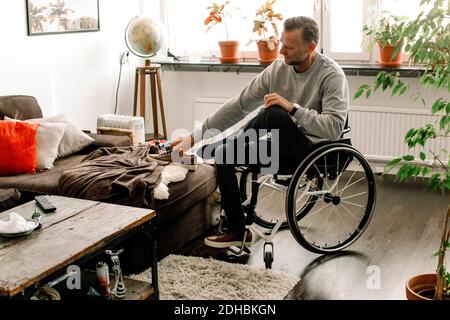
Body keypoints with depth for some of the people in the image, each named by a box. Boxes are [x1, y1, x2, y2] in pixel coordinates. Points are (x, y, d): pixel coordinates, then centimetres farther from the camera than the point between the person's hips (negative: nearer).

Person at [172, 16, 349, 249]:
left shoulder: (331, 75, -16)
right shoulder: (277, 69, 0)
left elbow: (333, 128, -26)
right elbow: (239, 106, -1)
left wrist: (293, 108, -32)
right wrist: (195, 136, -5)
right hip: (285, 149, 7)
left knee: (275, 114, -32)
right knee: (224, 154, -5)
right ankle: (237, 231, 5)